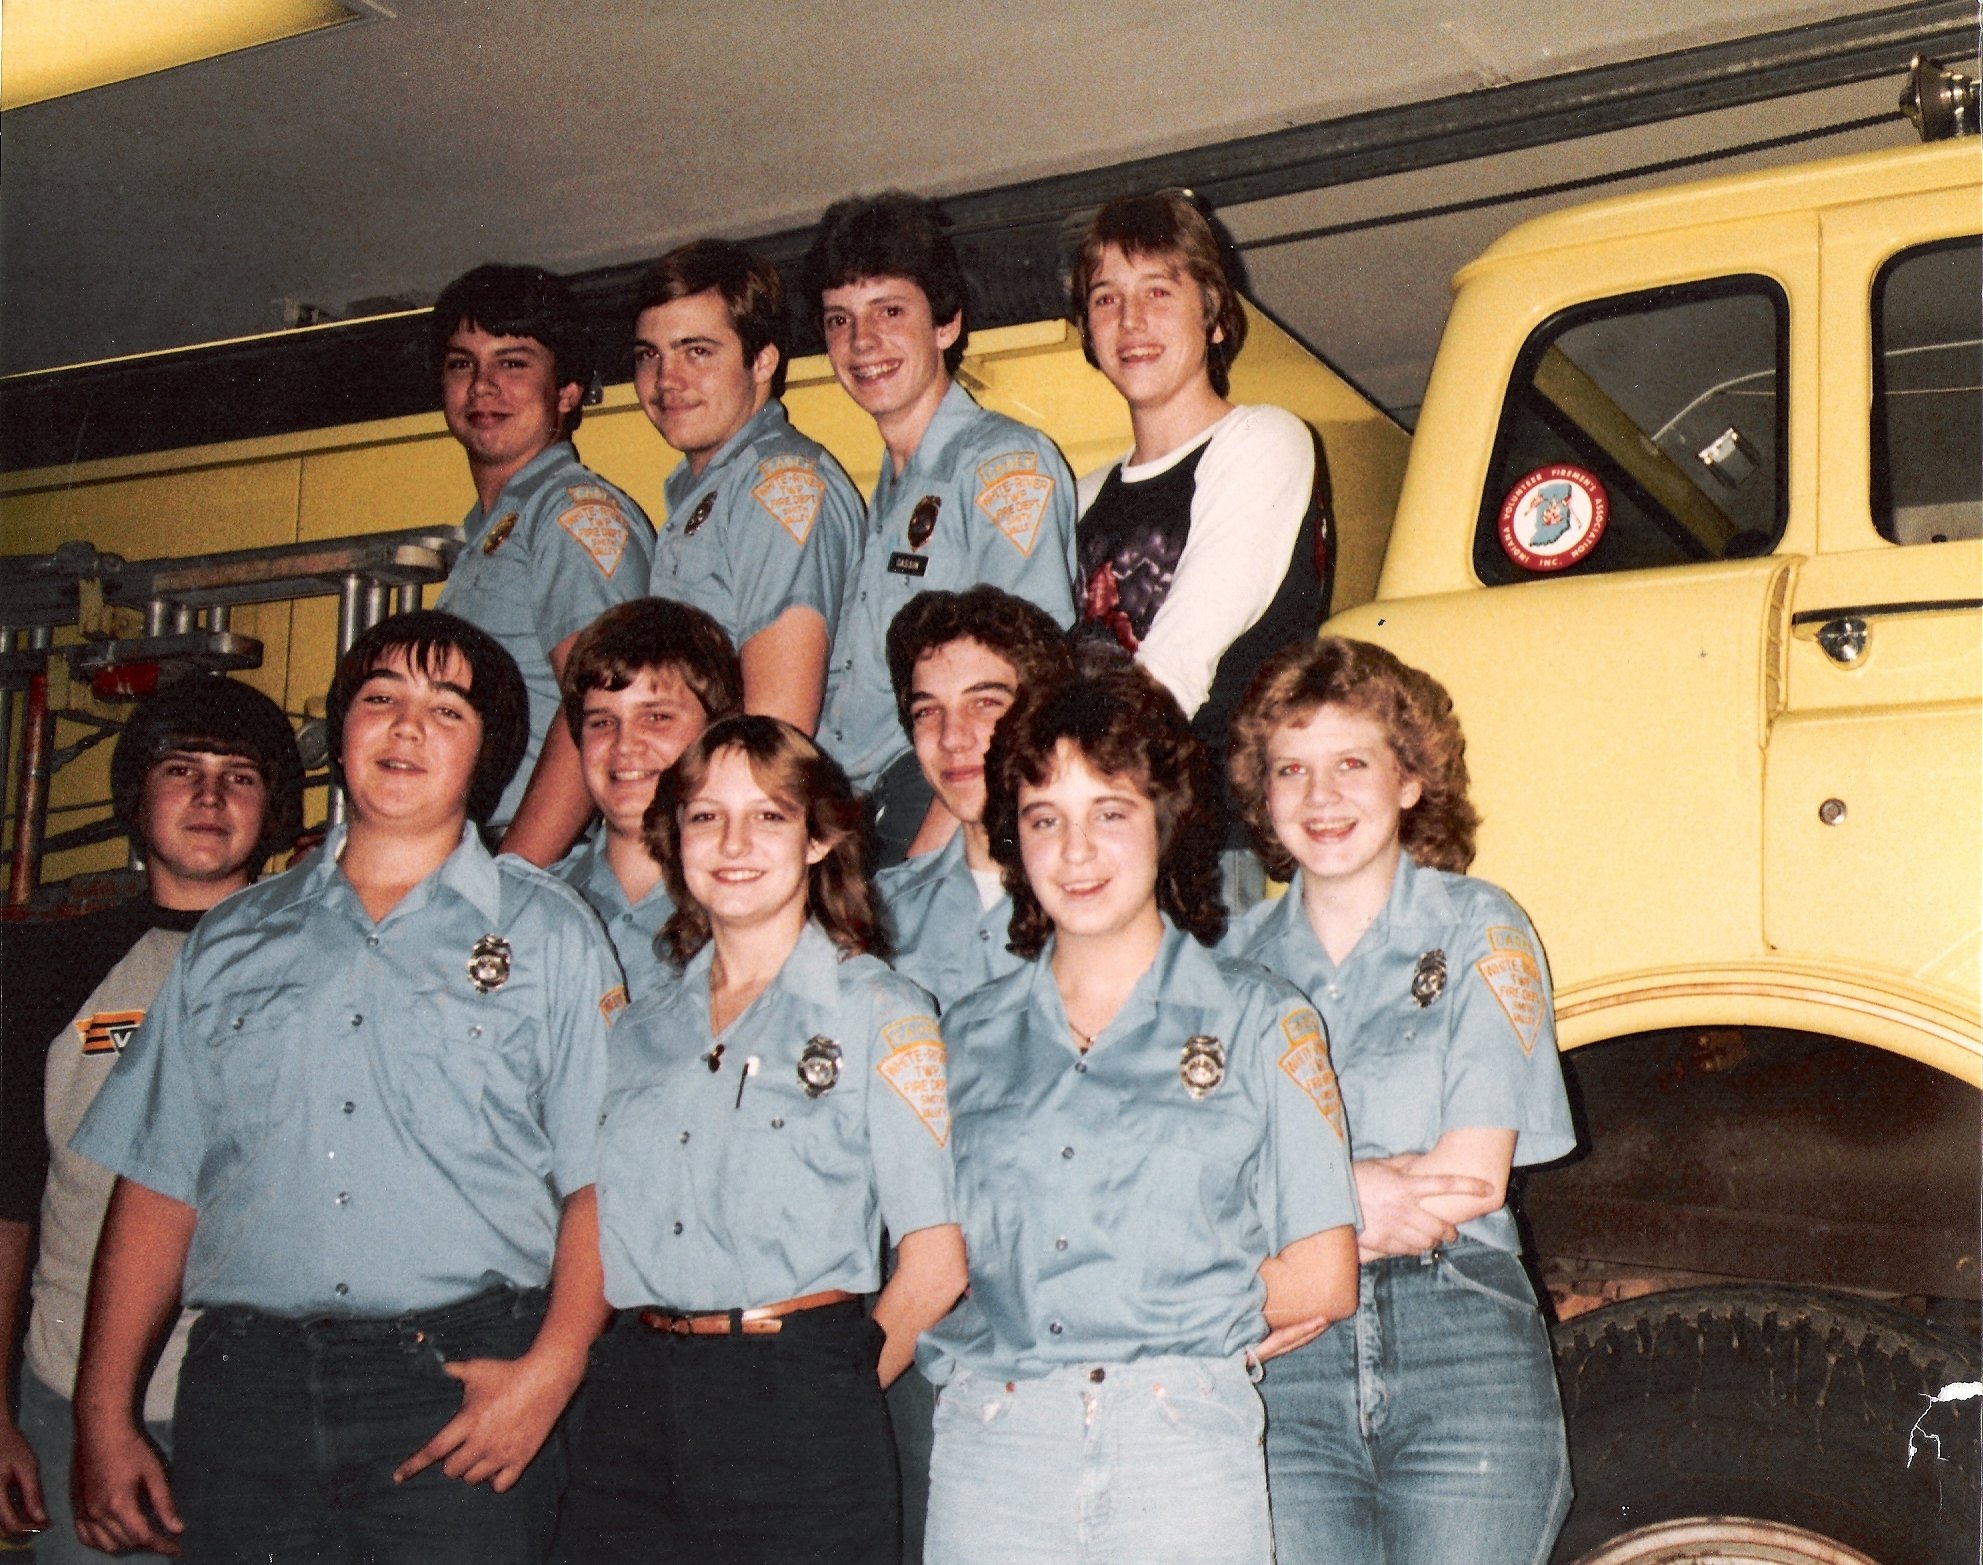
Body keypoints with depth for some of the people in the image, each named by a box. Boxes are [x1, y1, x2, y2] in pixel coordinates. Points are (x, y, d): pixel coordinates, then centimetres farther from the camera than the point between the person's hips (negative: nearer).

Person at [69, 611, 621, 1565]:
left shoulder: (547, 932, 8)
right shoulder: (234, 939, 17)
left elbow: (601, 1179, -1)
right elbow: (159, 1183, 14)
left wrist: (551, 1368, -15)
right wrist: (104, 1416, 7)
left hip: (460, 1377, -2)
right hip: (244, 1377, 3)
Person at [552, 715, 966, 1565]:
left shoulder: (879, 1012, -1)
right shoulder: (642, 1026, 14)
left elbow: (936, 1262, -4)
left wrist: (834, 1394, 1)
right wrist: (654, 1383, 3)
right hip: (630, 1412, 4)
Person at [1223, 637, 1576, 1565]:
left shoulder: (1477, 931, 5)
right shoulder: (1240, 955, 12)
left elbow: (1473, 1175, -4)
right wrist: (1360, 1188, -13)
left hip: (1463, 1352, -1)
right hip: (1281, 1364, 2)